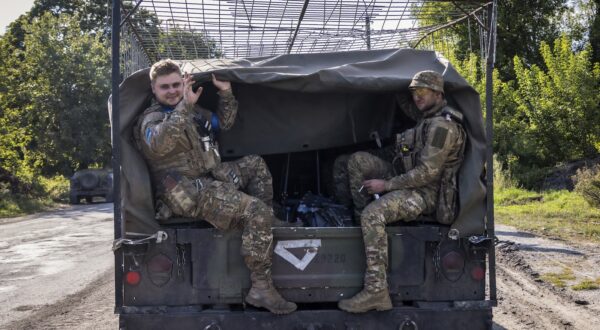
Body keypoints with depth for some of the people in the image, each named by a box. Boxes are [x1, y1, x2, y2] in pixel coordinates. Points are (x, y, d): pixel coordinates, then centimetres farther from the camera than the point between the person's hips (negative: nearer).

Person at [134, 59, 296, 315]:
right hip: (190, 194, -9)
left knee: (255, 164, 21)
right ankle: (260, 288, -23)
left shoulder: (192, 111, 18)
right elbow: (159, 145, -33)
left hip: (212, 177, 9)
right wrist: (185, 106, -38)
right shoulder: (152, 118, -8)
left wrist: (226, 94, 14)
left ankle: (266, 225, 13)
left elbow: (224, 123, 31)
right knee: (257, 212, -23)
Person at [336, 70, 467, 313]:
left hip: (426, 193, -10)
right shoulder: (428, 120, 16)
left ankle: (376, 291, -37)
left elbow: (427, 173, -23)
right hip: (410, 181, 10)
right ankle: (360, 216, 8)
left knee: (374, 213, -34)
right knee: (357, 160, 7)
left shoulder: (442, 126, -17)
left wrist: (385, 185, -18)